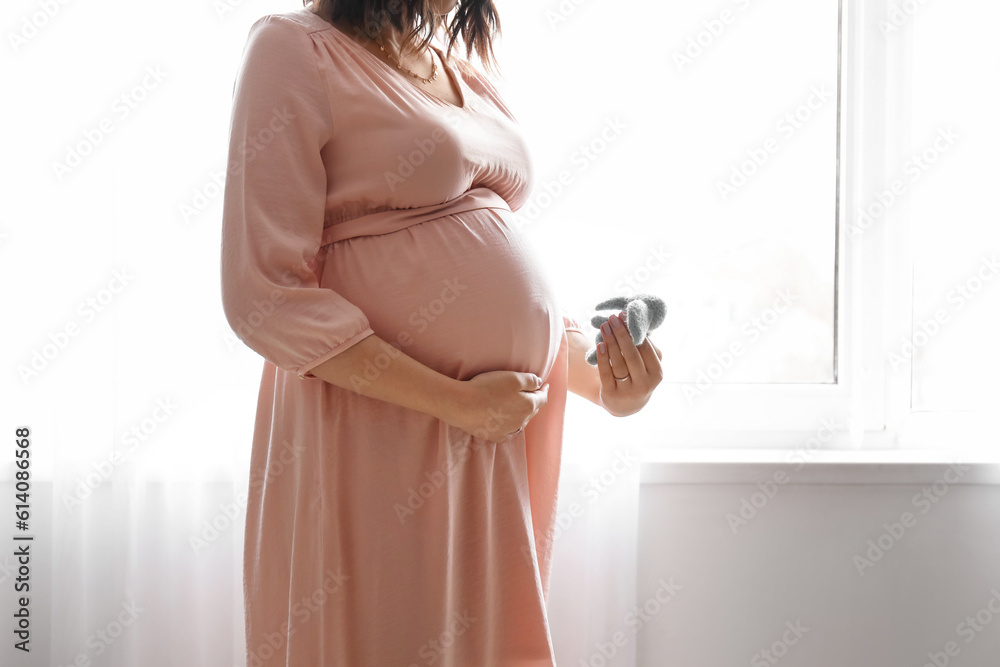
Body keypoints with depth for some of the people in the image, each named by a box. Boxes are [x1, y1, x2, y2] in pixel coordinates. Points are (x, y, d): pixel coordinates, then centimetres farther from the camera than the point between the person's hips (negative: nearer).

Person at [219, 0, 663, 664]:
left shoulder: (476, 85, 17)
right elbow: (266, 296, -14)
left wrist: (601, 377, 3)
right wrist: (462, 404, -16)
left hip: (509, 431, 7)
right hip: (382, 436, -7)